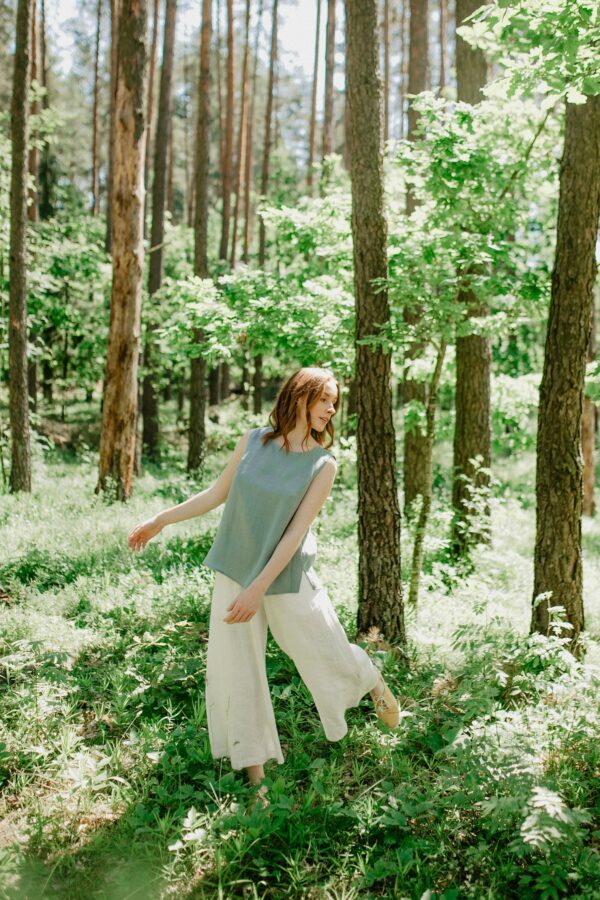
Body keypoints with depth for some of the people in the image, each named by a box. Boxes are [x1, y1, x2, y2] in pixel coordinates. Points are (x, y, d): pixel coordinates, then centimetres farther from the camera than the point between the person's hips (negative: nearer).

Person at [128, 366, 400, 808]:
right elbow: (217, 493, 9)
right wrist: (160, 521, 14)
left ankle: (374, 683, 43)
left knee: (327, 655, 6)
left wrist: (258, 589, -19)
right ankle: (254, 770, 23)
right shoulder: (253, 441, -3)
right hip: (233, 571, 2)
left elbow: (297, 532, -14)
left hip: (288, 578, -2)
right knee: (236, 671, 6)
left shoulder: (323, 463, -9)